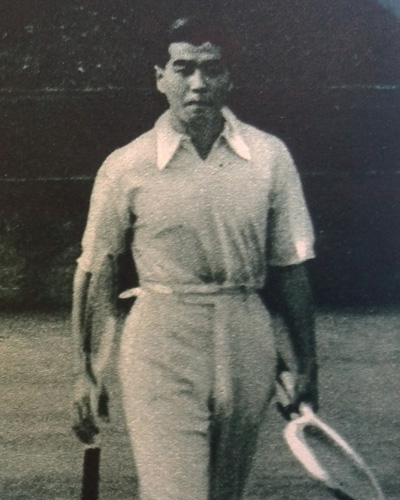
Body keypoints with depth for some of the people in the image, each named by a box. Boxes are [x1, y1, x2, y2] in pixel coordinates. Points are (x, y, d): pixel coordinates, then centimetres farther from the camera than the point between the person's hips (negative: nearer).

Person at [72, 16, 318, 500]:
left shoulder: (270, 157, 1)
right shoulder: (125, 167, -5)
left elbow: (290, 268, 6)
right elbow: (95, 275, 2)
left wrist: (306, 365, 7)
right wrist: (88, 374, 3)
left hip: (247, 350, 3)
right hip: (160, 355, -2)